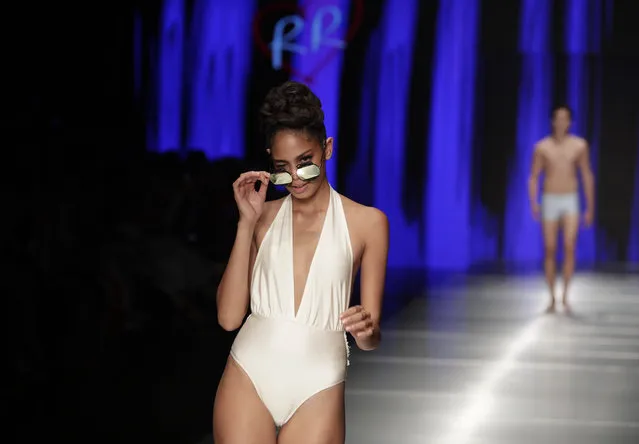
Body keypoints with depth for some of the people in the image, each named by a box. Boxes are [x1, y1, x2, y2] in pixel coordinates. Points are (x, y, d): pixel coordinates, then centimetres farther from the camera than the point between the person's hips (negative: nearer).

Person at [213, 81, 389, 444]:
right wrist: (247, 223, -5)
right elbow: (229, 317, -2)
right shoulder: (263, 216, 9)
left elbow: (372, 338, 3)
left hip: (317, 385, -2)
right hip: (248, 376, 2)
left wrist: (366, 332, -21)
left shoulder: (367, 222, 2)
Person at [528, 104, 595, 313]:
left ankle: (565, 296, -9)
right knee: (550, 250, 1)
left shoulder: (579, 145, 0)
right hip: (549, 202, 0)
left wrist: (590, 208, 5)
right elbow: (533, 178, 1)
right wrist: (533, 203, -15)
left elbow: (587, 177, 6)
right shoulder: (542, 147, -1)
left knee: (569, 247, -18)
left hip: (571, 202, 0)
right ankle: (552, 298, 12)